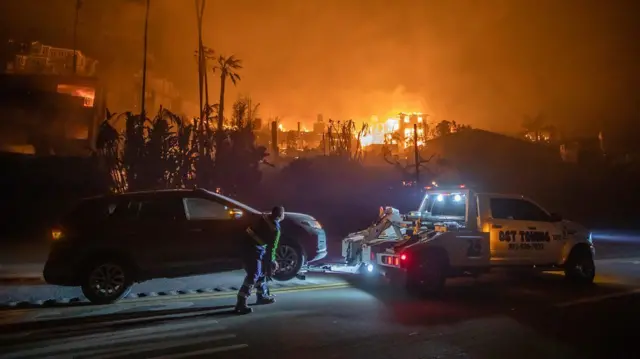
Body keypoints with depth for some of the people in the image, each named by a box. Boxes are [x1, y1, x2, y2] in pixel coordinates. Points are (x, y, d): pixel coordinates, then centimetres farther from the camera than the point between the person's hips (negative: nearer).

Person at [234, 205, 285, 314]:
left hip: (248, 244, 9)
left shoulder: (265, 217, 8)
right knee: (253, 275, -9)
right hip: (254, 249, -9)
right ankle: (241, 303, -13)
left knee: (261, 272, 21)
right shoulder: (275, 228, -15)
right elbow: (271, 247, -13)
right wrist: (270, 263, -4)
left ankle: (262, 296, 34)